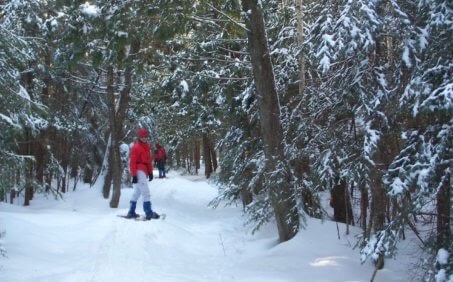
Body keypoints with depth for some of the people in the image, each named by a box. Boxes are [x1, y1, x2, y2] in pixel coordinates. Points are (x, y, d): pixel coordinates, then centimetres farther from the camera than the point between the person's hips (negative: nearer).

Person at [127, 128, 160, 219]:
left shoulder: (147, 147, 15)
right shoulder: (136, 147, -9)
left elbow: (149, 160, 19)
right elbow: (132, 162, -12)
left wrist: (150, 172, 15)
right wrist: (134, 175, -17)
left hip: (144, 171, 10)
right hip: (139, 171, -10)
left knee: (137, 192, 14)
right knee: (146, 192, -13)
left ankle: (131, 212, 21)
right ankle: (149, 213, -16)